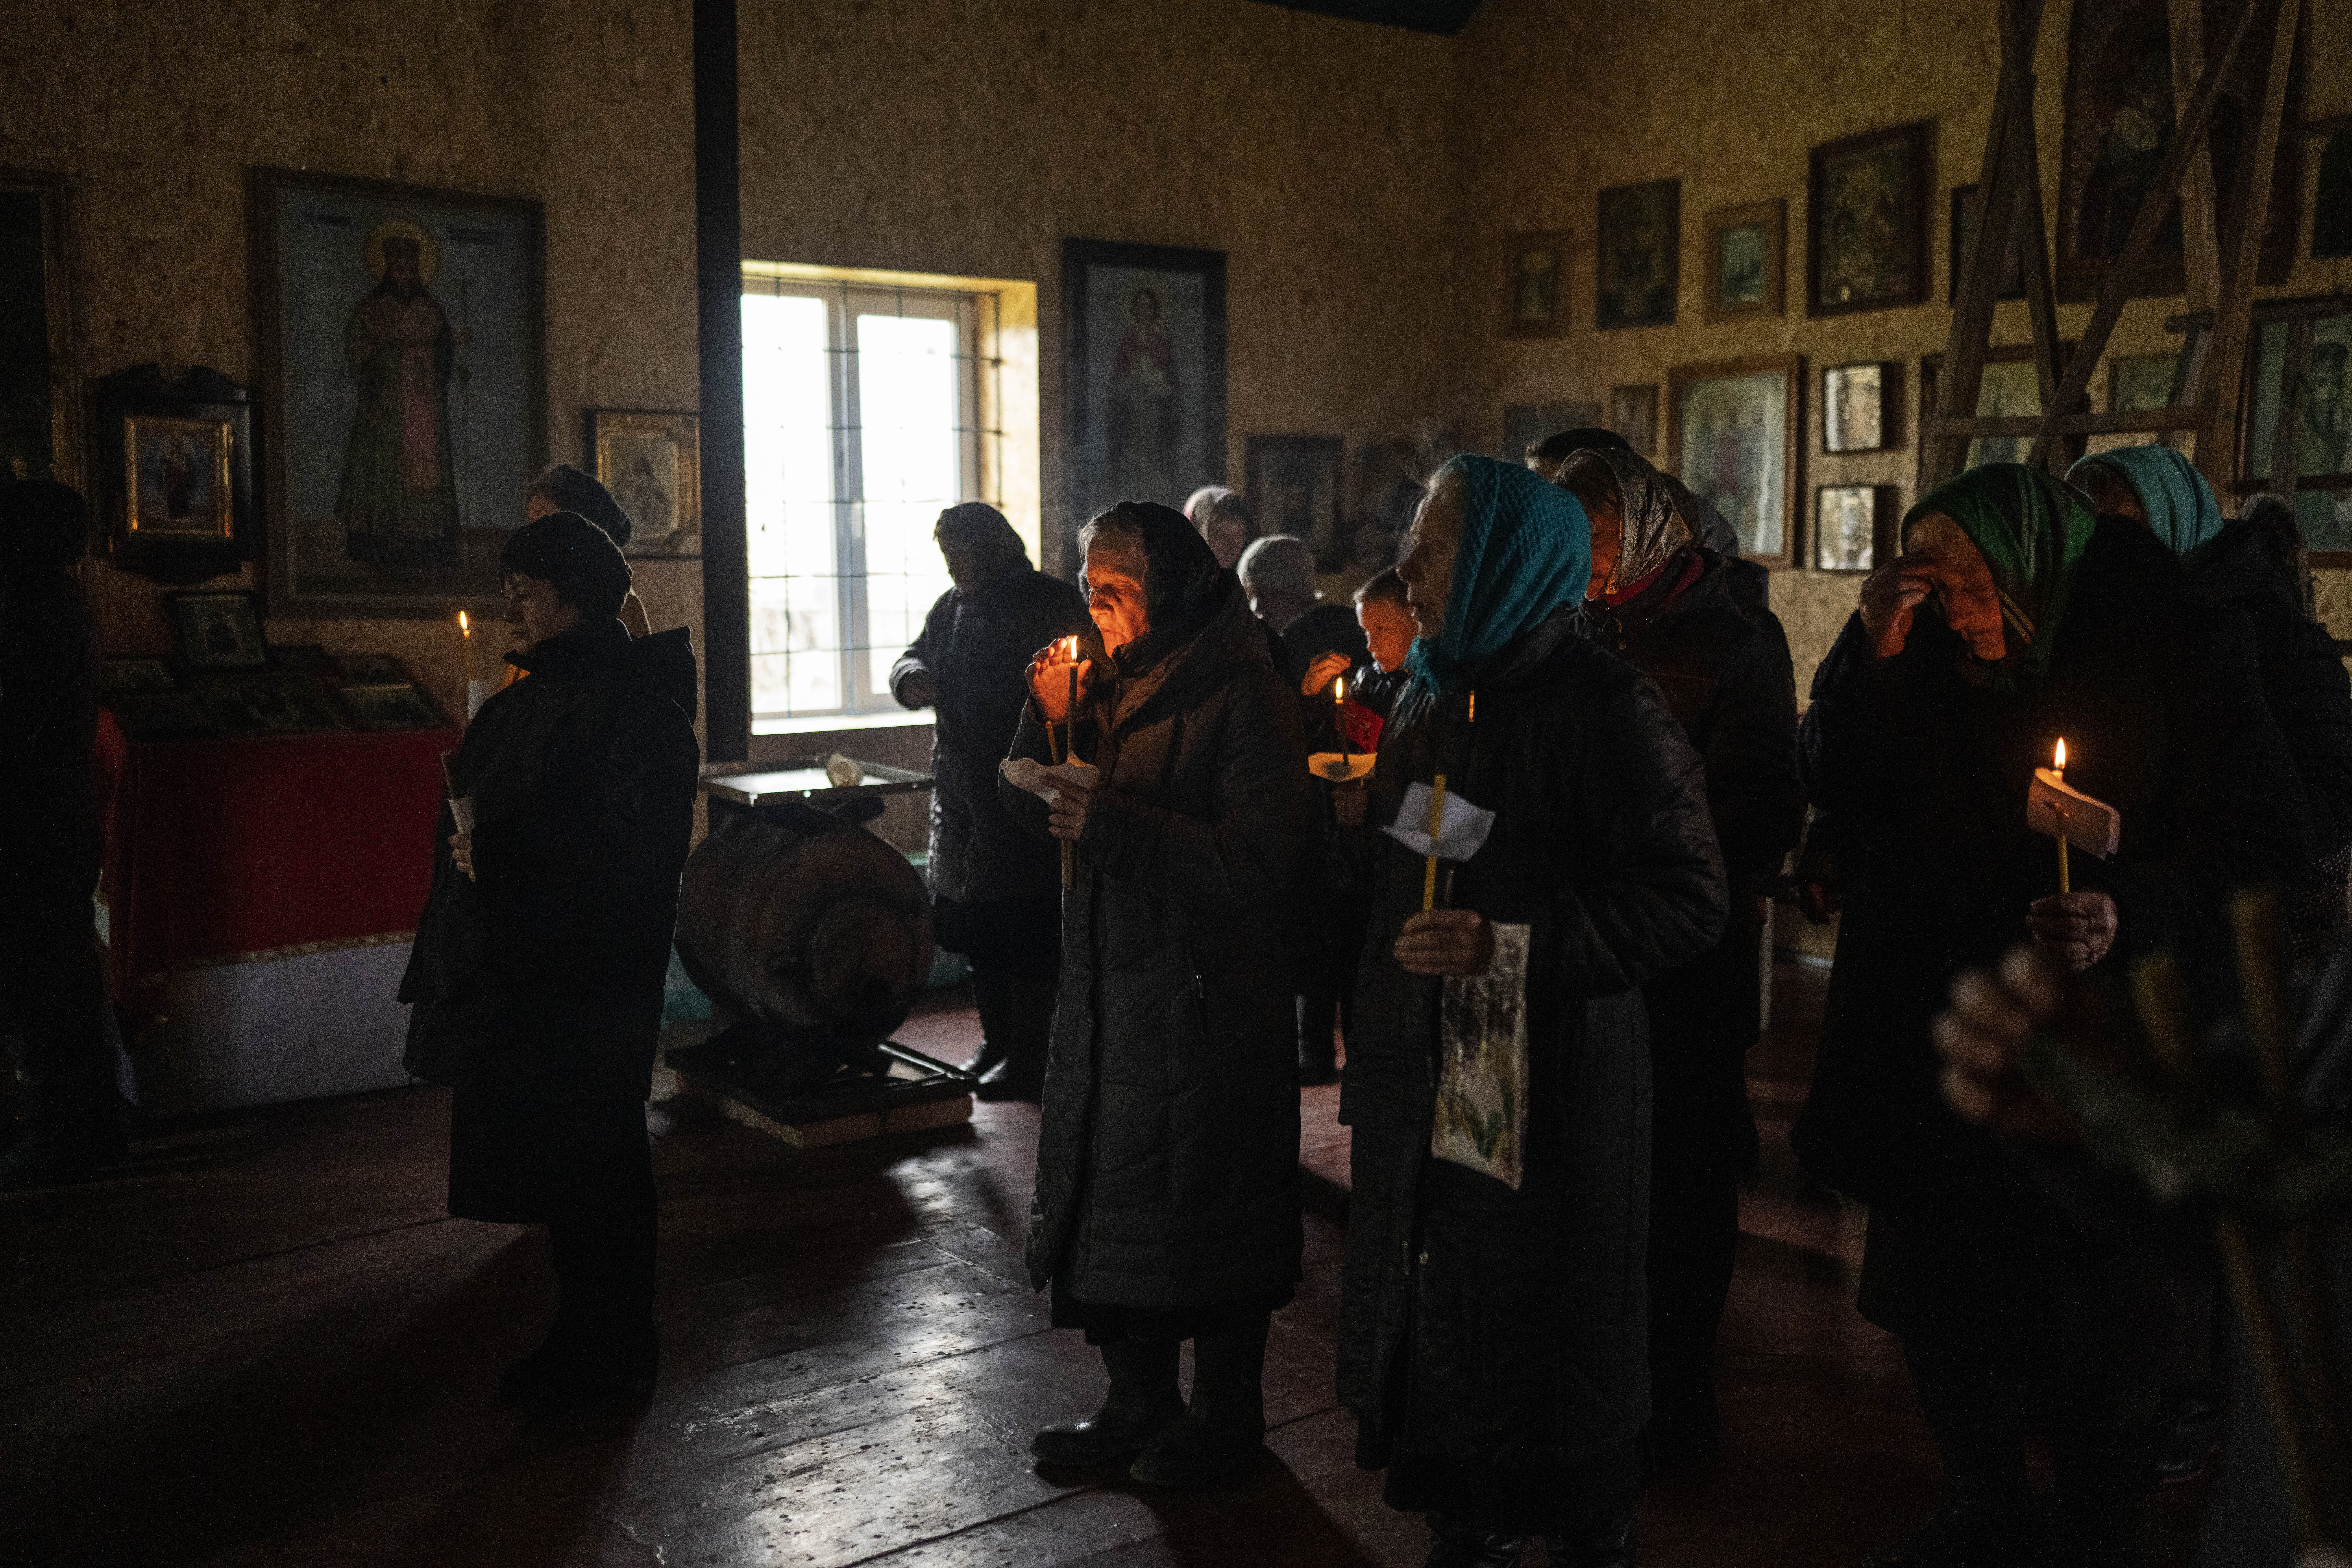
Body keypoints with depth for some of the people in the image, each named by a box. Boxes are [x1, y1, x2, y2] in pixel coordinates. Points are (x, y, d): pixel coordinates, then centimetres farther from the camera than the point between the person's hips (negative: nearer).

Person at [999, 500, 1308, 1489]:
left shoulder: (1244, 697, -14)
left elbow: (1256, 860, -21)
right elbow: (1029, 809, 11)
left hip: (1202, 1001, -7)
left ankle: (1225, 1418, 25)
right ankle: (1139, 1403, 34)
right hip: (1109, 989, 8)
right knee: (1108, 1200, 16)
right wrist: (1051, 719, -7)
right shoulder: (1113, 681, 8)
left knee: (1203, 1208, 5)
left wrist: (1113, 827, -24)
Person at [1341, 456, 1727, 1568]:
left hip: (1551, 1090, -6)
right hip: (1426, 1080, 7)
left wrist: (1514, 946, -25)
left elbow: (1688, 902, -17)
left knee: (1550, 1336, 7)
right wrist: (1370, 1045, 17)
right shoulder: (1432, 699, 11)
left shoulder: (1604, 708, -13)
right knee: (1437, 1320, 13)